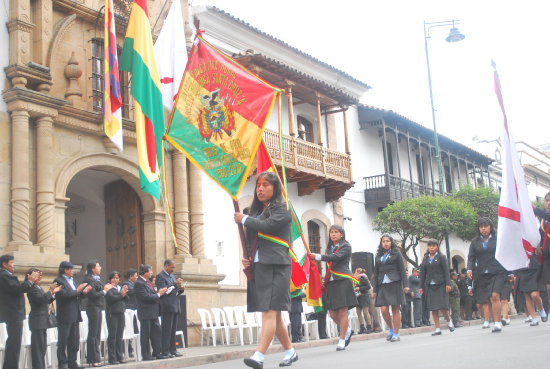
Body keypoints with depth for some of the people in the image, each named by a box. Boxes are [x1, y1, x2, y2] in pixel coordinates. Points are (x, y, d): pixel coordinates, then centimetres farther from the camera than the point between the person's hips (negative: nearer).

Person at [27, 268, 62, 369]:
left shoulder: (39, 288, 18)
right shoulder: (32, 288, -13)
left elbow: (46, 301, 21)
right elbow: (41, 300, -22)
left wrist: (53, 293, 10)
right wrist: (50, 291, -18)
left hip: (42, 320, 10)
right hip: (37, 320, -10)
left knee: (43, 345, 13)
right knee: (38, 345, -9)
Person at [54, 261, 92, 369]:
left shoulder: (72, 280, 18)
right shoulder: (58, 281, -9)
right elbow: (64, 295, -20)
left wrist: (83, 292, 4)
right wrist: (77, 291, -15)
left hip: (74, 316, 8)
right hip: (64, 317, -8)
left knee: (74, 340, 9)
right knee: (63, 341, 0)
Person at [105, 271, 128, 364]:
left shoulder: (121, 287, 17)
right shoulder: (109, 288, -4)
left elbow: (126, 299, 12)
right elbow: (111, 298, -18)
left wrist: (125, 293, -7)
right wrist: (121, 294, -9)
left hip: (121, 313, 6)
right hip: (112, 314, -6)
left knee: (119, 336, 8)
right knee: (112, 336, -3)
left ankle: (120, 357, 12)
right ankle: (112, 358, 0)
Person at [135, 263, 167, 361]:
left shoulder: (148, 282, 14)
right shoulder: (139, 283, -15)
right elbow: (146, 297, -22)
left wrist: (160, 292, 4)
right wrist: (159, 294, -13)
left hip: (153, 312, 9)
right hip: (146, 313, -9)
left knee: (157, 332, 11)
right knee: (145, 334, 0)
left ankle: (157, 353, 19)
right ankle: (146, 355, 8)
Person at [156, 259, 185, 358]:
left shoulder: (172, 276, 22)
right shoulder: (160, 276, -5)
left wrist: (181, 289, 4)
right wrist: (175, 284, -16)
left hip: (175, 307, 8)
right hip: (167, 307, -8)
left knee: (173, 330, 9)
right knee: (166, 330, -8)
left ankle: (172, 350, 13)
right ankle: (165, 351, -5)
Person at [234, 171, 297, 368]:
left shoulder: (282, 210, -1)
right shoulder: (256, 211, 20)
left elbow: (266, 226, -18)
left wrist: (244, 219, -5)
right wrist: (247, 259, 6)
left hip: (276, 266, -8)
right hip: (257, 267, 8)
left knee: (270, 311, -15)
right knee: (274, 314, 11)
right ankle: (290, 352, 23)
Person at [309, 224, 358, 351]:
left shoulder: (346, 246, 1)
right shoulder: (329, 248, 21)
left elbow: (336, 257, -16)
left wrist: (317, 256, -20)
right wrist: (325, 282, 17)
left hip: (343, 281, -6)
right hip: (331, 282, 6)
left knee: (342, 311, -7)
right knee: (332, 313, 3)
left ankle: (342, 340, -3)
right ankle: (347, 330, 25)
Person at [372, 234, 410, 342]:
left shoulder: (396, 254, 7)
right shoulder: (378, 256, 16)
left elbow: (402, 270, 2)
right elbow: (376, 274, 17)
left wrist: (405, 285, -7)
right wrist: (375, 290, 12)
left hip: (395, 284, -3)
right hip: (383, 285, 3)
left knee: (395, 309, -3)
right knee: (384, 309, -8)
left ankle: (396, 334, 5)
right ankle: (391, 328, 15)